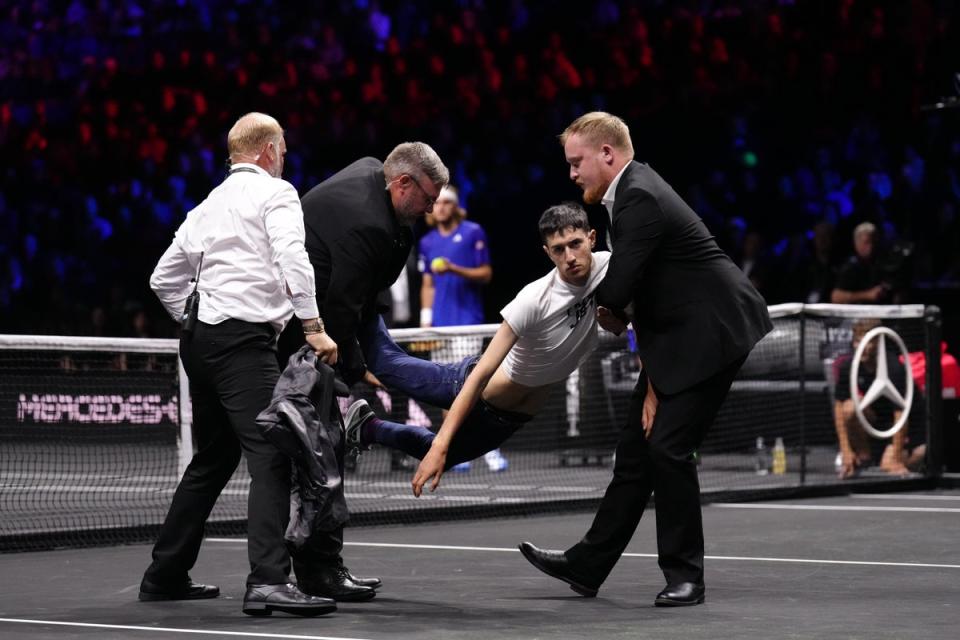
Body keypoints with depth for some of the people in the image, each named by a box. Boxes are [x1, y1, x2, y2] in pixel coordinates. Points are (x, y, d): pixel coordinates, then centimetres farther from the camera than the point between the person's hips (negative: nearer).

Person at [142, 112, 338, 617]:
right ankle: (269, 581, -30)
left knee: (213, 460, 19)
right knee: (272, 456, -16)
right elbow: (292, 260, -17)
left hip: (202, 341, 8)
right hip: (245, 339, -8)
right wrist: (313, 327, -17)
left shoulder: (208, 206, 22)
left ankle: (165, 577, 24)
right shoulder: (275, 192, 0)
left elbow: (164, 280, 23)